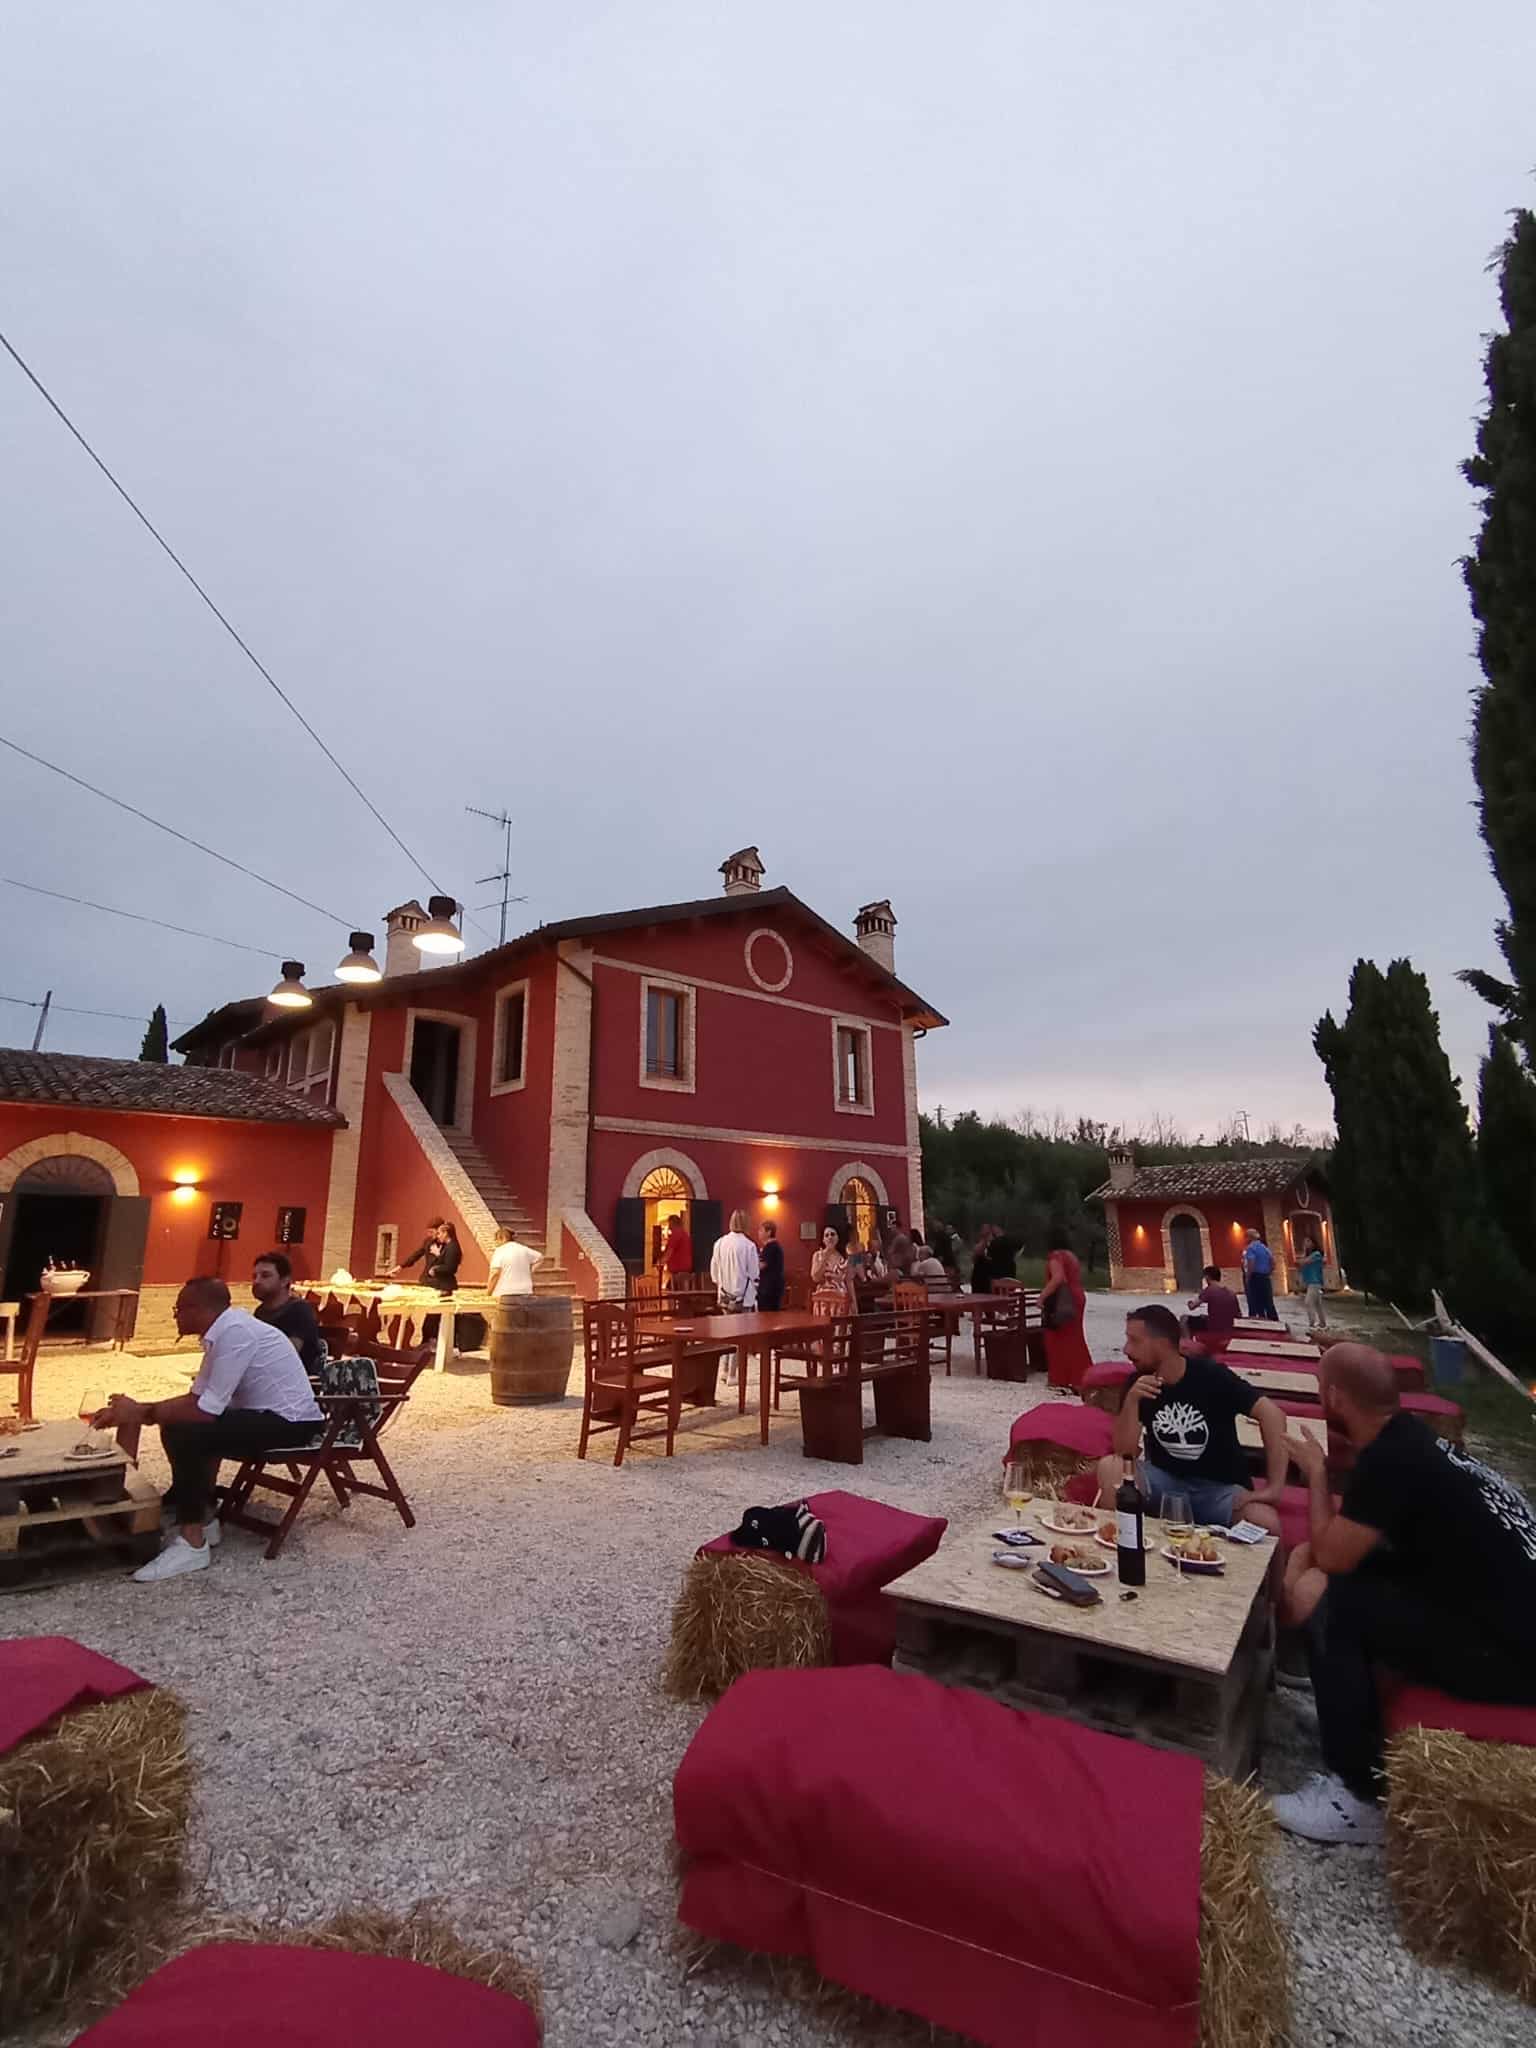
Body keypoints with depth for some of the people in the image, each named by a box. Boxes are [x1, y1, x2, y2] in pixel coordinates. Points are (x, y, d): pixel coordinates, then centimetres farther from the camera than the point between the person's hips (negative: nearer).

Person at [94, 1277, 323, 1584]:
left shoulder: (235, 1332, -22)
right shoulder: (222, 1332, 7)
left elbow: (206, 1411, -23)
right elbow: (196, 1398, 10)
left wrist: (142, 1413, -11)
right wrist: (136, 1410, 1)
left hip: (289, 1422, -10)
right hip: (267, 1414, 10)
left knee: (184, 1435, -20)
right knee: (182, 1424, 13)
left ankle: (192, 1544, -7)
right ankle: (202, 1518, 23)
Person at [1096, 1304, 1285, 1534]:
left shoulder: (1211, 1376, -16)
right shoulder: (1139, 1383, -6)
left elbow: (1271, 1414, -23)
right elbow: (1124, 1451, -11)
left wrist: (1274, 1488, -27)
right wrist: (1131, 1400, -27)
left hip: (1219, 1486, -2)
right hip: (1165, 1478, 2)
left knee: (1266, 1525, -32)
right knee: (1109, 1467, -24)